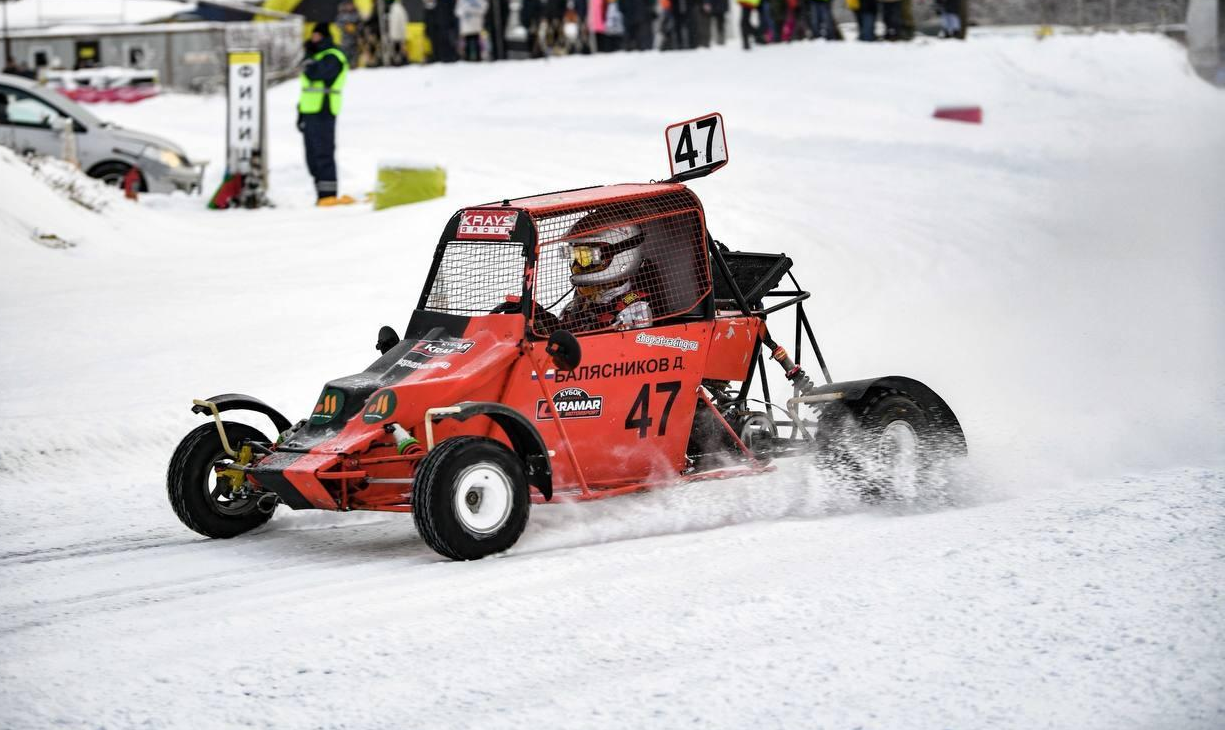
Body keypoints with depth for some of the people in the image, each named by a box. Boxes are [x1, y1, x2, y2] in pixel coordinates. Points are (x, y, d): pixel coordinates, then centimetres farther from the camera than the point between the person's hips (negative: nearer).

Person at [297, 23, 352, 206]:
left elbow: (313, 74, -25)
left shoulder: (332, 58, -10)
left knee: (323, 155, -11)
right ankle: (322, 196, 13)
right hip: (310, 113, 10)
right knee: (312, 157, 9)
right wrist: (302, 112, 22)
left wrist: (309, 56, -7)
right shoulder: (318, 57, 21)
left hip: (323, 113, -10)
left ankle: (328, 195, -11)